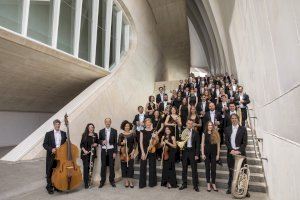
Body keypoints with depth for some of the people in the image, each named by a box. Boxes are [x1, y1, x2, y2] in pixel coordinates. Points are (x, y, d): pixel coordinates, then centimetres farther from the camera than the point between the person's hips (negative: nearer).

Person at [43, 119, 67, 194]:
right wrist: (51, 149, -17)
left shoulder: (64, 134, 6)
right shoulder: (48, 134, 0)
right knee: (50, 173, 7)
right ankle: (49, 187, 23)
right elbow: (44, 144, -2)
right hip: (51, 156, -1)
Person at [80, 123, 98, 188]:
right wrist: (84, 150, -14)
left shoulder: (95, 135, 7)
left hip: (92, 153, 2)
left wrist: (96, 144, -7)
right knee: (86, 167, -6)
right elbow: (81, 144, -1)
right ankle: (86, 183, 2)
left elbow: (97, 142, 15)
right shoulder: (84, 135, 0)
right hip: (85, 153, -2)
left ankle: (89, 181, 17)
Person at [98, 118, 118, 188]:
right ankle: (102, 181, 18)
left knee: (112, 166, 5)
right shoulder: (101, 131, 5)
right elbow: (99, 141, 9)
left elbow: (115, 142, -1)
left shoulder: (114, 131, 0)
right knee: (103, 166, 5)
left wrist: (115, 152, -6)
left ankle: (112, 180, 19)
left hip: (111, 150, -1)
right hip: (103, 150, 1)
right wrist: (102, 142, -14)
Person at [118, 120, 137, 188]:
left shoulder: (133, 134, 2)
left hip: (131, 152, 0)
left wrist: (133, 151, -8)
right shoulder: (121, 135, 1)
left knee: (130, 166, -1)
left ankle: (131, 182, 11)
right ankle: (126, 181, 18)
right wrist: (122, 143, -23)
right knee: (124, 166, 5)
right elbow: (118, 143, -2)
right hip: (123, 152, 1)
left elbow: (135, 143, 2)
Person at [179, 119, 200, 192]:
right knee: (184, 169, 10)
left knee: (194, 169, 4)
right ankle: (184, 184, 23)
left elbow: (197, 145, 0)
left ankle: (195, 185, 16)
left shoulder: (195, 133, 1)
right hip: (184, 151, 2)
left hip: (192, 151, -1)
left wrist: (197, 154, -6)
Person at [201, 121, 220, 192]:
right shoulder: (204, 134, 1)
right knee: (207, 168, 6)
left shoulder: (216, 134, 1)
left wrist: (218, 154, -2)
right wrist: (202, 154, -5)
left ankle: (213, 184, 18)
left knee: (213, 168, 6)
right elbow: (202, 144, 0)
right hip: (206, 153, 0)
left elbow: (218, 144, 2)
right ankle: (208, 184, 15)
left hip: (214, 153, 0)